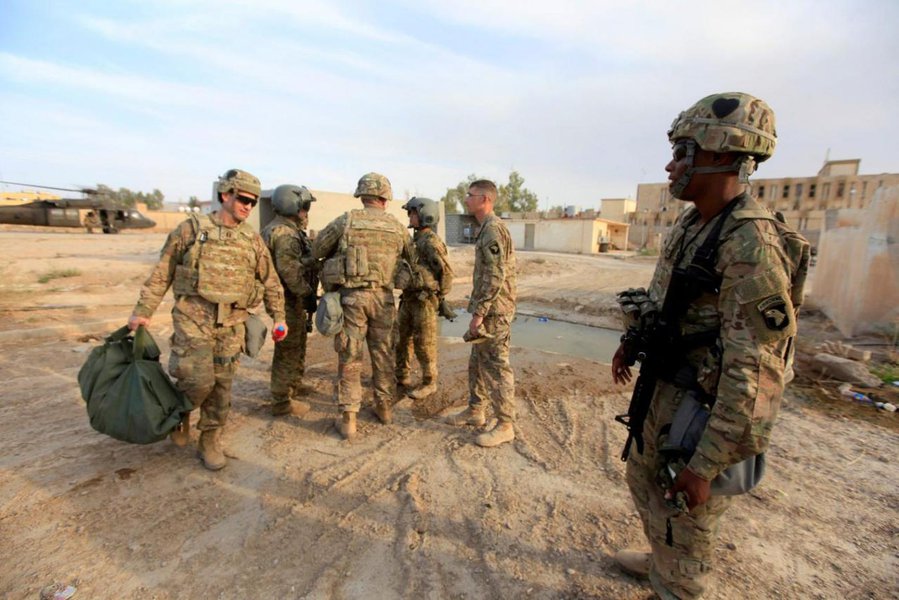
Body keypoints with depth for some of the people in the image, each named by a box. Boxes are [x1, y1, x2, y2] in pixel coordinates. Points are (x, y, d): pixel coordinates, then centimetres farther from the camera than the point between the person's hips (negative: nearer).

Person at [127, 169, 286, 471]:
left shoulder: (253, 239, 6)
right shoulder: (191, 229, 0)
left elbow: (270, 281, 12)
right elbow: (161, 274, 4)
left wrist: (279, 316, 8)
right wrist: (142, 311, 2)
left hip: (231, 322, 3)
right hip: (193, 316, -2)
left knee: (221, 386, 7)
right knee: (199, 380, -10)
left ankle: (210, 441, 25)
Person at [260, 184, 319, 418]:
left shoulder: (289, 230, 16)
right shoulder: (284, 233, -18)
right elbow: (289, 270, -27)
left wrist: (307, 294, 19)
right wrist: (308, 294, -22)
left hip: (295, 299, 11)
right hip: (289, 300, -11)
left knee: (297, 346, 23)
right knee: (288, 350, -1)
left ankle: (295, 386, 40)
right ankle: (282, 402, 10)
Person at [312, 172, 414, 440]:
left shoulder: (346, 220, -2)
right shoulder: (397, 227, 4)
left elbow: (316, 250, 6)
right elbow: (413, 258, 19)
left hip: (351, 296, -2)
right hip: (382, 296, 2)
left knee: (350, 357, 5)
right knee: (383, 354, 15)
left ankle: (348, 419, 9)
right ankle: (385, 407, 27)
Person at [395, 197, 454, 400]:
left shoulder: (431, 242, -16)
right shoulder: (415, 240, 14)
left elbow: (446, 272, -18)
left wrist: (440, 300, -10)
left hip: (425, 300, -9)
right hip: (409, 298, 9)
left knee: (424, 343, -1)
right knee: (402, 338, 15)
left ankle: (429, 383, 13)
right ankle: (401, 376, 30)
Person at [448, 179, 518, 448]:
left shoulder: (493, 229, -16)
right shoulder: (486, 229, 16)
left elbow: (495, 277, -23)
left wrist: (478, 313, -22)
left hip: (493, 312, -10)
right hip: (487, 310, 10)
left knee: (496, 367, -2)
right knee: (477, 363, 18)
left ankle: (505, 425, 10)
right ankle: (475, 411, 31)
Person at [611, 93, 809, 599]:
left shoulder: (752, 246, -26)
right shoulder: (689, 225, 3)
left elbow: (754, 374, -28)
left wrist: (706, 463, -25)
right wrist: (631, 343, 21)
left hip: (706, 408, -9)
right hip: (664, 391, 9)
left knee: (683, 521, 12)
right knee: (644, 480, 28)